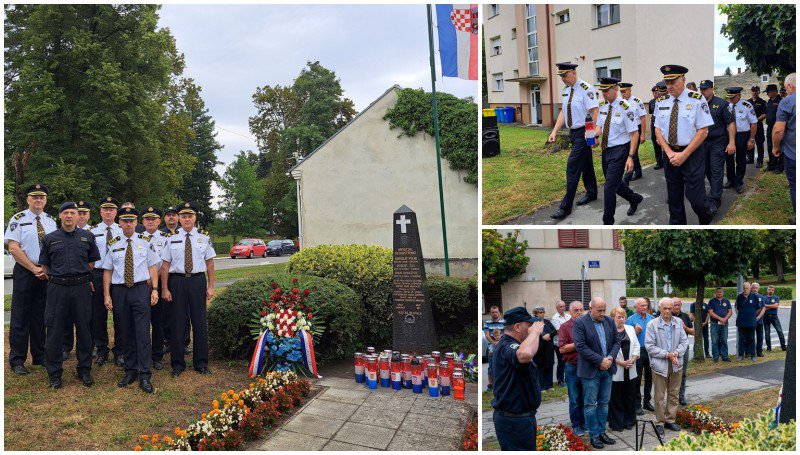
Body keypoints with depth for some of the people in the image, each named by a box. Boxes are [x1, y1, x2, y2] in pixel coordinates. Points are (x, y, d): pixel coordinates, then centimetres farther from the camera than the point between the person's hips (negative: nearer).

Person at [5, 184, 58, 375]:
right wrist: (34, 269, -13)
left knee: (40, 316, 11)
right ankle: (17, 360, 11)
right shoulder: (18, 219, -4)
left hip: (46, 273, 4)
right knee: (21, 317, 1)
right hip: (24, 273, -4)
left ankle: (39, 356, 21)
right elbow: (14, 248, -10)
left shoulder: (50, 221, 9)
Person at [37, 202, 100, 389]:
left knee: (84, 329, 6)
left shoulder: (87, 237, 7)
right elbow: (44, 264, 12)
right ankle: (54, 372, 15)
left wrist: (84, 278, 11)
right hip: (57, 289, 0)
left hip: (81, 288, 0)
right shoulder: (49, 239, 6)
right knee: (55, 330, 4)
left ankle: (84, 370, 18)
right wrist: (55, 280, 4)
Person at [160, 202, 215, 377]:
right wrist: (164, 289, -2)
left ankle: (201, 364, 19)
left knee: (200, 322, 6)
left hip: (198, 281, 1)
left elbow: (210, 263, 4)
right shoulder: (172, 238, 2)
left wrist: (211, 286, -1)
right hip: (178, 282, 0)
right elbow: (165, 265, 2)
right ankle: (177, 364, 20)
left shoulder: (204, 237, 4)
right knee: (178, 323, 5)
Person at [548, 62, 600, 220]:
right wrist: (555, 131, 8)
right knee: (586, 164, 21)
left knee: (573, 167, -10)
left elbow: (595, 112, -19)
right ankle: (591, 193, 39)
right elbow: (563, 112, 16)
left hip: (584, 133, -8)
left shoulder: (585, 89, -16)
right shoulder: (566, 90, 9)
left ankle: (566, 207, -7)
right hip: (573, 132, 8)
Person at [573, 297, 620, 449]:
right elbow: (581, 346, -17)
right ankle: (593, 435, 13)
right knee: (590, 404, 2)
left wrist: (610, 358, -9)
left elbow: (616, 342, 9)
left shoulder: (610, 321, 6)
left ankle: (602, 432, 24)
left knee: (604, 403, 13)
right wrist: (600, 361, -17)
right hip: (590, 370, -5)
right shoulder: (580, 323, -12)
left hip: (607, 369, 5)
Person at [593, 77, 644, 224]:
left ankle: (608, 222, 4)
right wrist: (594, 135, -8)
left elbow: (634, 133, -16)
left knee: (609, 187, -8)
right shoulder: (602, 105, 4)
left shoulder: (625, 107, -17)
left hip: (619, 151, -7)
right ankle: (635, 199, 47)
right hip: (606, 149, 7)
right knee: (615, 183, 20)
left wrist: (630, 157, -22)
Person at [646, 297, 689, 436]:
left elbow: (684, 341, 6)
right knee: (660, 396, 4)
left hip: (676, 364, 4)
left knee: (674, 394, 13)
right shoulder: (652, 324, -8)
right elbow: (649, 346, -10)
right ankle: (660, 422, 15)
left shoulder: (678, 322, 4)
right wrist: (667, 354, -16)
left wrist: (677, 353, -12)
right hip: (660, 365, -4)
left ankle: (670, 420, 27)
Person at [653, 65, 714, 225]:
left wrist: (684, 155, -16)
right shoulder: (662, 101, 4)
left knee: (695, 198, -4)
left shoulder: (696, 99, -8)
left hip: (692, 153, -4)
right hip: (670, 153, 4)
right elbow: (658, 129, 5)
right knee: (674, 197, 11)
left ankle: (706, 221, 25)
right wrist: (670, 153, -8)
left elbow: (703, 131, -11)